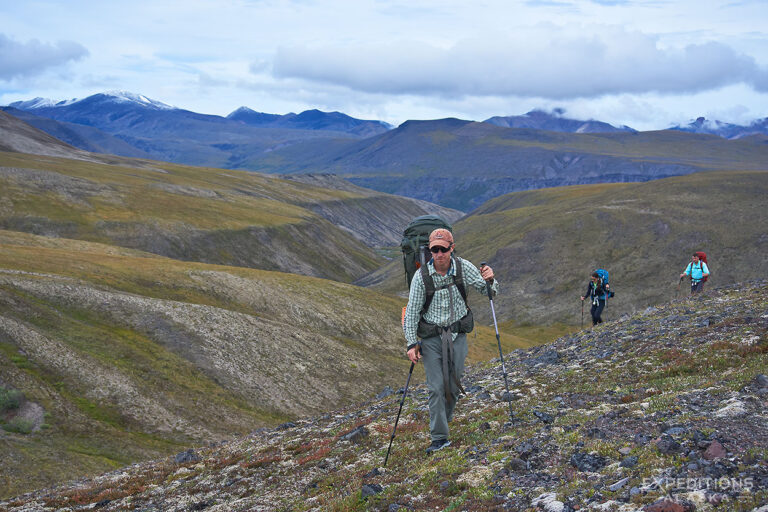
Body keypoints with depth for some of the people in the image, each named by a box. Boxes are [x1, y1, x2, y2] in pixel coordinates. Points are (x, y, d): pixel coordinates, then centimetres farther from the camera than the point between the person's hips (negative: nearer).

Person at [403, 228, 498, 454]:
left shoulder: (463, 267, -8)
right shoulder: (421, 276, -13)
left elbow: (489, 291, -1)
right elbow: (412, 312, -6)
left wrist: (490, 280, -24)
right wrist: (412, 344, -10)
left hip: (457, 334, 2)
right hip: (432, 337, -2)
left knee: (454, 385, 8)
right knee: (437, 387, -7)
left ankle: (443, 420, 32)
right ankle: (439, 437, 0)